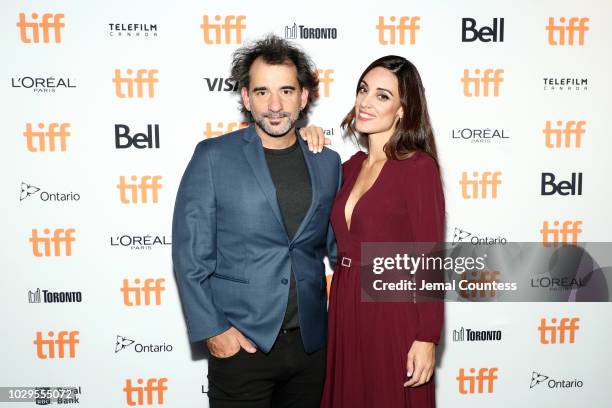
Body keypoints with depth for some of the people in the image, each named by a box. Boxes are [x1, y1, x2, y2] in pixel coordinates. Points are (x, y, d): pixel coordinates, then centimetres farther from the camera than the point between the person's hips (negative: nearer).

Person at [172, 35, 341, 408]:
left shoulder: (328, 162, 4)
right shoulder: (213, 156, -6)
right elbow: (189, 251, -6)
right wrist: (212, 329, -10)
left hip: (311, 343, 3)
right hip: (241, 341, -3)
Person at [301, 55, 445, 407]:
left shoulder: (419, 167, -13)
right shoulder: (353, 165, 7)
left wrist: (427, 338, -15)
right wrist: (307, 147, 5)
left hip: (393, 315, -6)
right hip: (345, 311, 7)